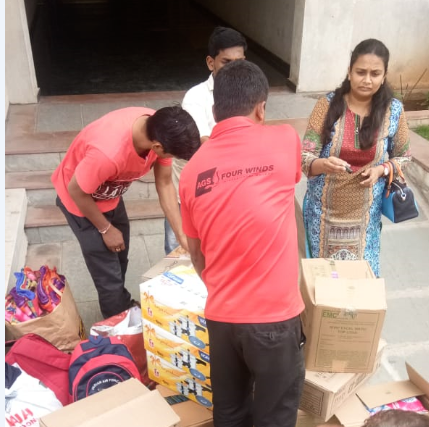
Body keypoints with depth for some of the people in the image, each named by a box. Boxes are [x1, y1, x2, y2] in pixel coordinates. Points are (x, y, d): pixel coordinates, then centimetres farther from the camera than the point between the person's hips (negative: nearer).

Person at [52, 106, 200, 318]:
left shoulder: (160, 130, -24)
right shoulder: (108, 153, -44)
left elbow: (165, 184, -13)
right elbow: (77, 191, -27)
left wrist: (182, 236, -15)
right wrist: (106, 229, -14)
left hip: (110, 193, 7)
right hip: (80, 197, -6)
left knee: (120, 260, 25)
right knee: (109, 277, 1)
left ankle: (122, 308, 51)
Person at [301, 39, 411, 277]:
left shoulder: (393, 110, -6)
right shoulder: (328, 104, -11)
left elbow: (403, 156, 8)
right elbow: (305, 157, -13)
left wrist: (381, 170, -13)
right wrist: (324, 165, -35)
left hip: (364, 213, 1)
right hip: (324, 208, -1)